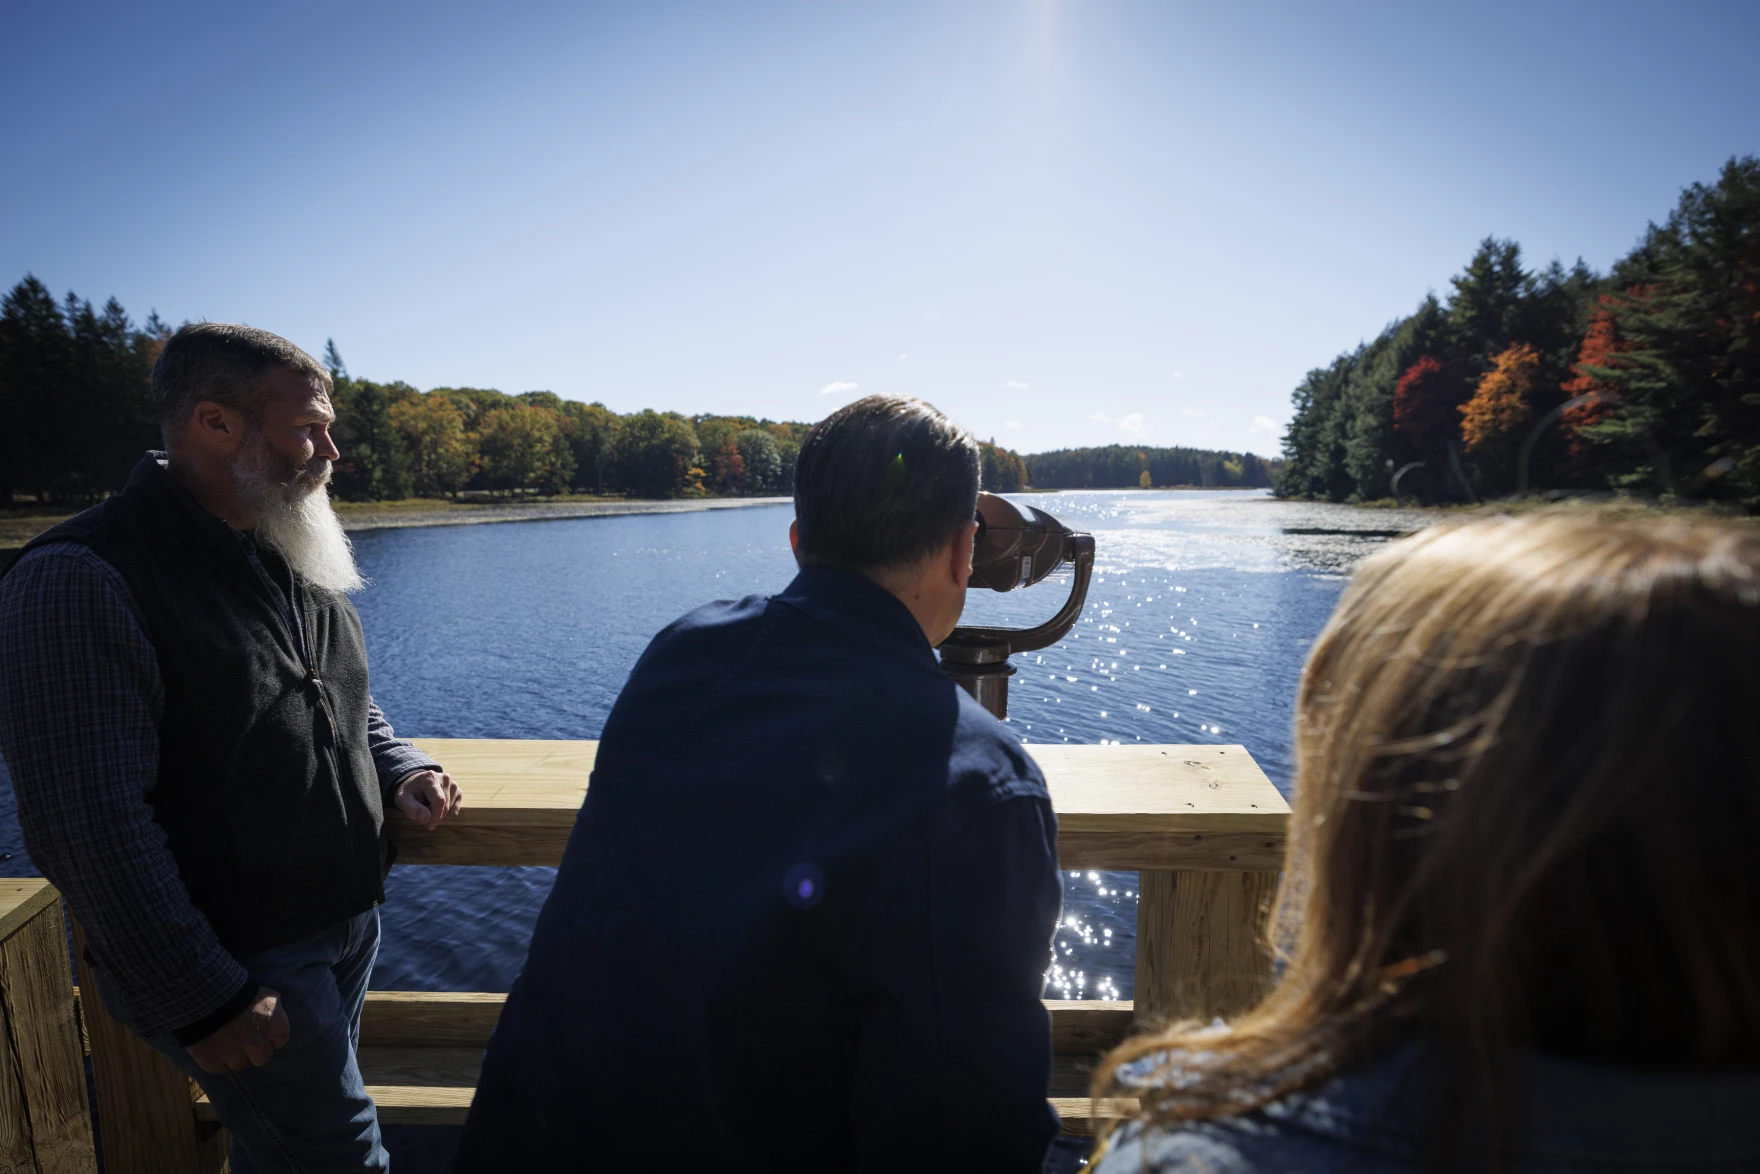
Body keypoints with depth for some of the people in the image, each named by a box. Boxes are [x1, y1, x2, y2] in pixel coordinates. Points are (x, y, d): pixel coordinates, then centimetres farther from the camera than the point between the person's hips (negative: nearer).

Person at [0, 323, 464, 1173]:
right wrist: (203, 1001, -20)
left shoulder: (296, 561, 5)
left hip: (348, 923, 7)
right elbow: (88, 829, -23)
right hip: (237, 968, -7)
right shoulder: (81, 583, -21)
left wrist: (401, 770, -3)